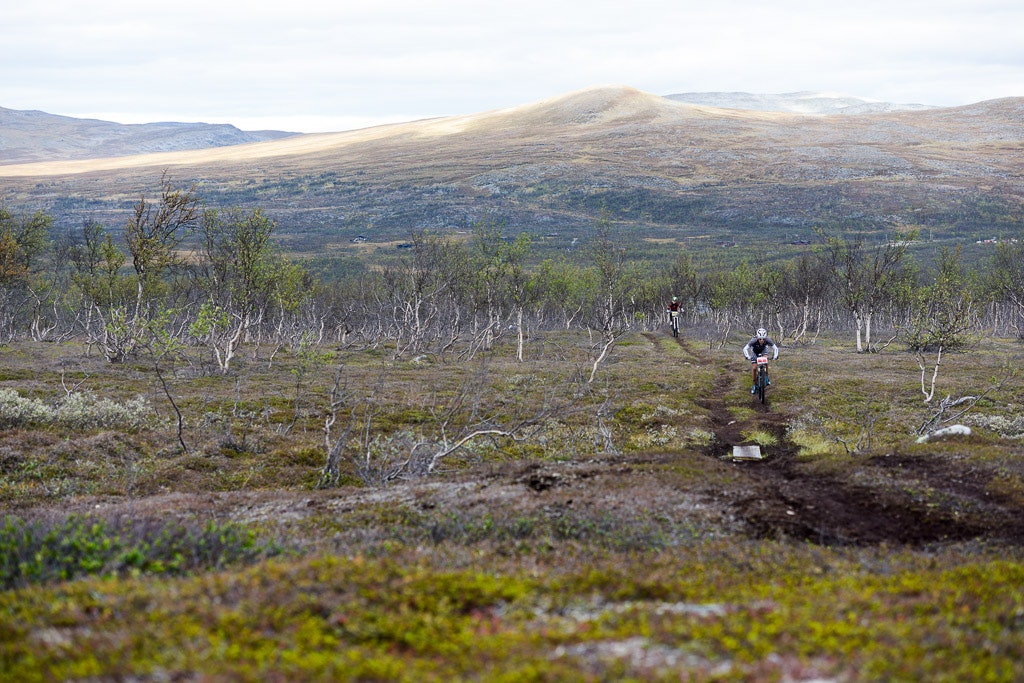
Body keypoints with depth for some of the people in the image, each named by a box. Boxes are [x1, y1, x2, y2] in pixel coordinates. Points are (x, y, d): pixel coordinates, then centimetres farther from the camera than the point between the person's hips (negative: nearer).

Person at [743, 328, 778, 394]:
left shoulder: (768, 340, -36)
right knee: (754, 368, -8)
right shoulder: (753, 340, -40)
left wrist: (775, 356, -44)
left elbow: (775, 348, -27)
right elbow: (745, 349, -38)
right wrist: (747, 356, -55)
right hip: (754, 352, -1)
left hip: (763, 350, 1)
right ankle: (754, 385, 10)